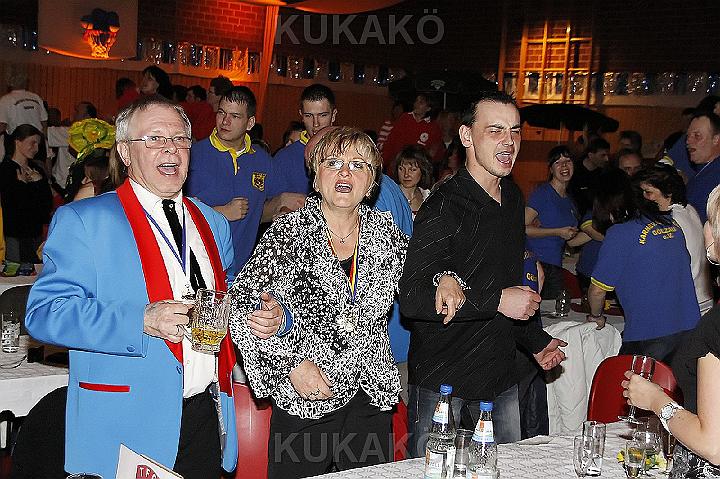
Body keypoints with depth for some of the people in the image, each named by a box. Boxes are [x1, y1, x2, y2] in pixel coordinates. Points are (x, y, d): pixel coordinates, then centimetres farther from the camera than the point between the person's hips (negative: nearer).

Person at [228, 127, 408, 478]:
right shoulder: (289, 232, -8)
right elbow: (239, 303, -10)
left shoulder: (385, 232, 3)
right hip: (304, 404, -4)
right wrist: (291, 361, -16)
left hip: (372, 400, 4)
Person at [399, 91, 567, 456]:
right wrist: (497, 301, -24)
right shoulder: (444, 207, -18)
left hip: (499, 379, 8)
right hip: (441, 382, -7)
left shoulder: (512, 197, 9)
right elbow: (411, 298, -26)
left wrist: (535, 341, 22)